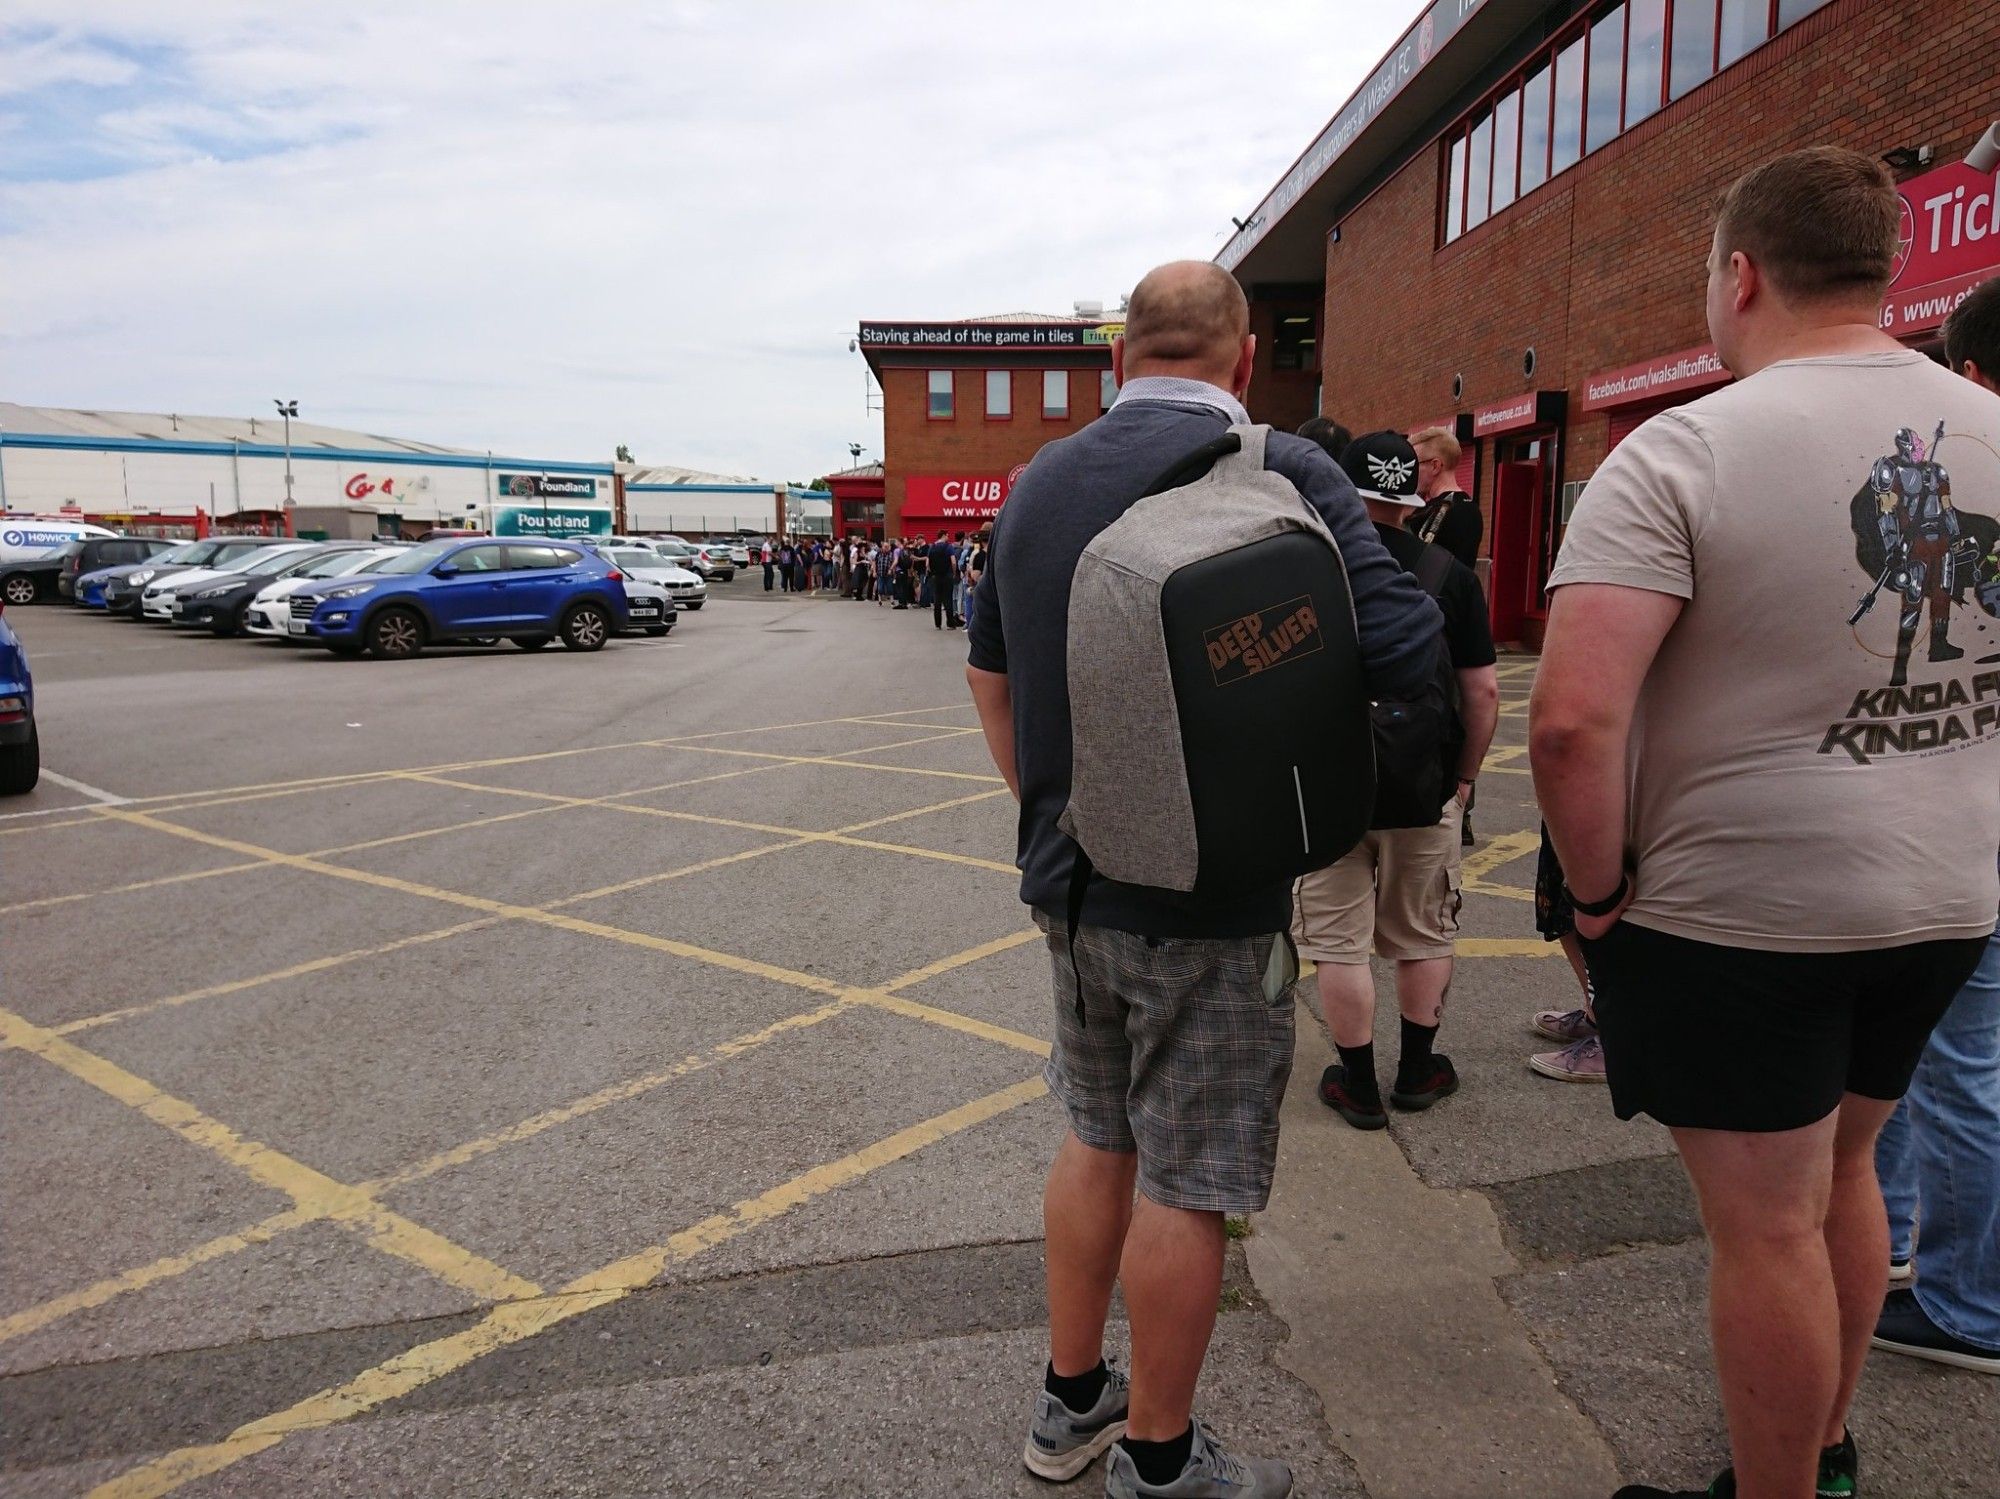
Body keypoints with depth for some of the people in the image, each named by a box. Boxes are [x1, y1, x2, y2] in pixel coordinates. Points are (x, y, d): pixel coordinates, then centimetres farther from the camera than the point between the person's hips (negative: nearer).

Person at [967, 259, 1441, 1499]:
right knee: (1186, 1182, 8)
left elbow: (990, 667, 16)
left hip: (1069, 879, 7)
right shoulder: (1281, 472, -14)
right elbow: (1407, 651, -21)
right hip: (1209, 897, -6)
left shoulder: (1042, 480, 7)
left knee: (1098, 1140, 22)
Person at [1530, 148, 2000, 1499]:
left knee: (1767, 1224, 8)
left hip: (1740, 911, -7)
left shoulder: (1681, 453, -18)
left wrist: (1598, 886, -13)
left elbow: (1573, 717, -28)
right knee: (1843, 1168, 25)